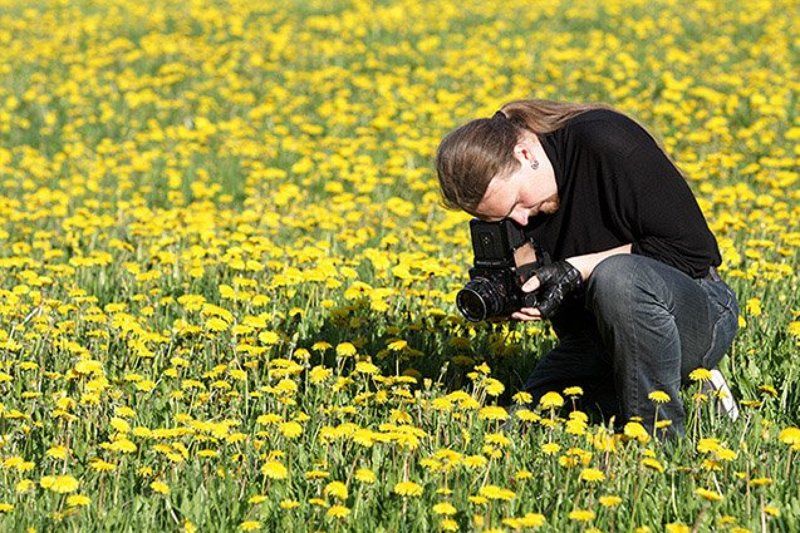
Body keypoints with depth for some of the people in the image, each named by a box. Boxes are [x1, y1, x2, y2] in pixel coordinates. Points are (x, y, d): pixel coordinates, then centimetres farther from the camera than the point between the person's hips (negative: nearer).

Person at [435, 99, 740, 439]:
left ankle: (662, 435, -21)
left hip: (697, 312, -6)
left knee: (617, 277, -38)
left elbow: (693, 248, -21)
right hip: (596, 336, 6)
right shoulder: (501, 187, -2)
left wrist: (577, 269, -24)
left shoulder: (605, 141, -21)